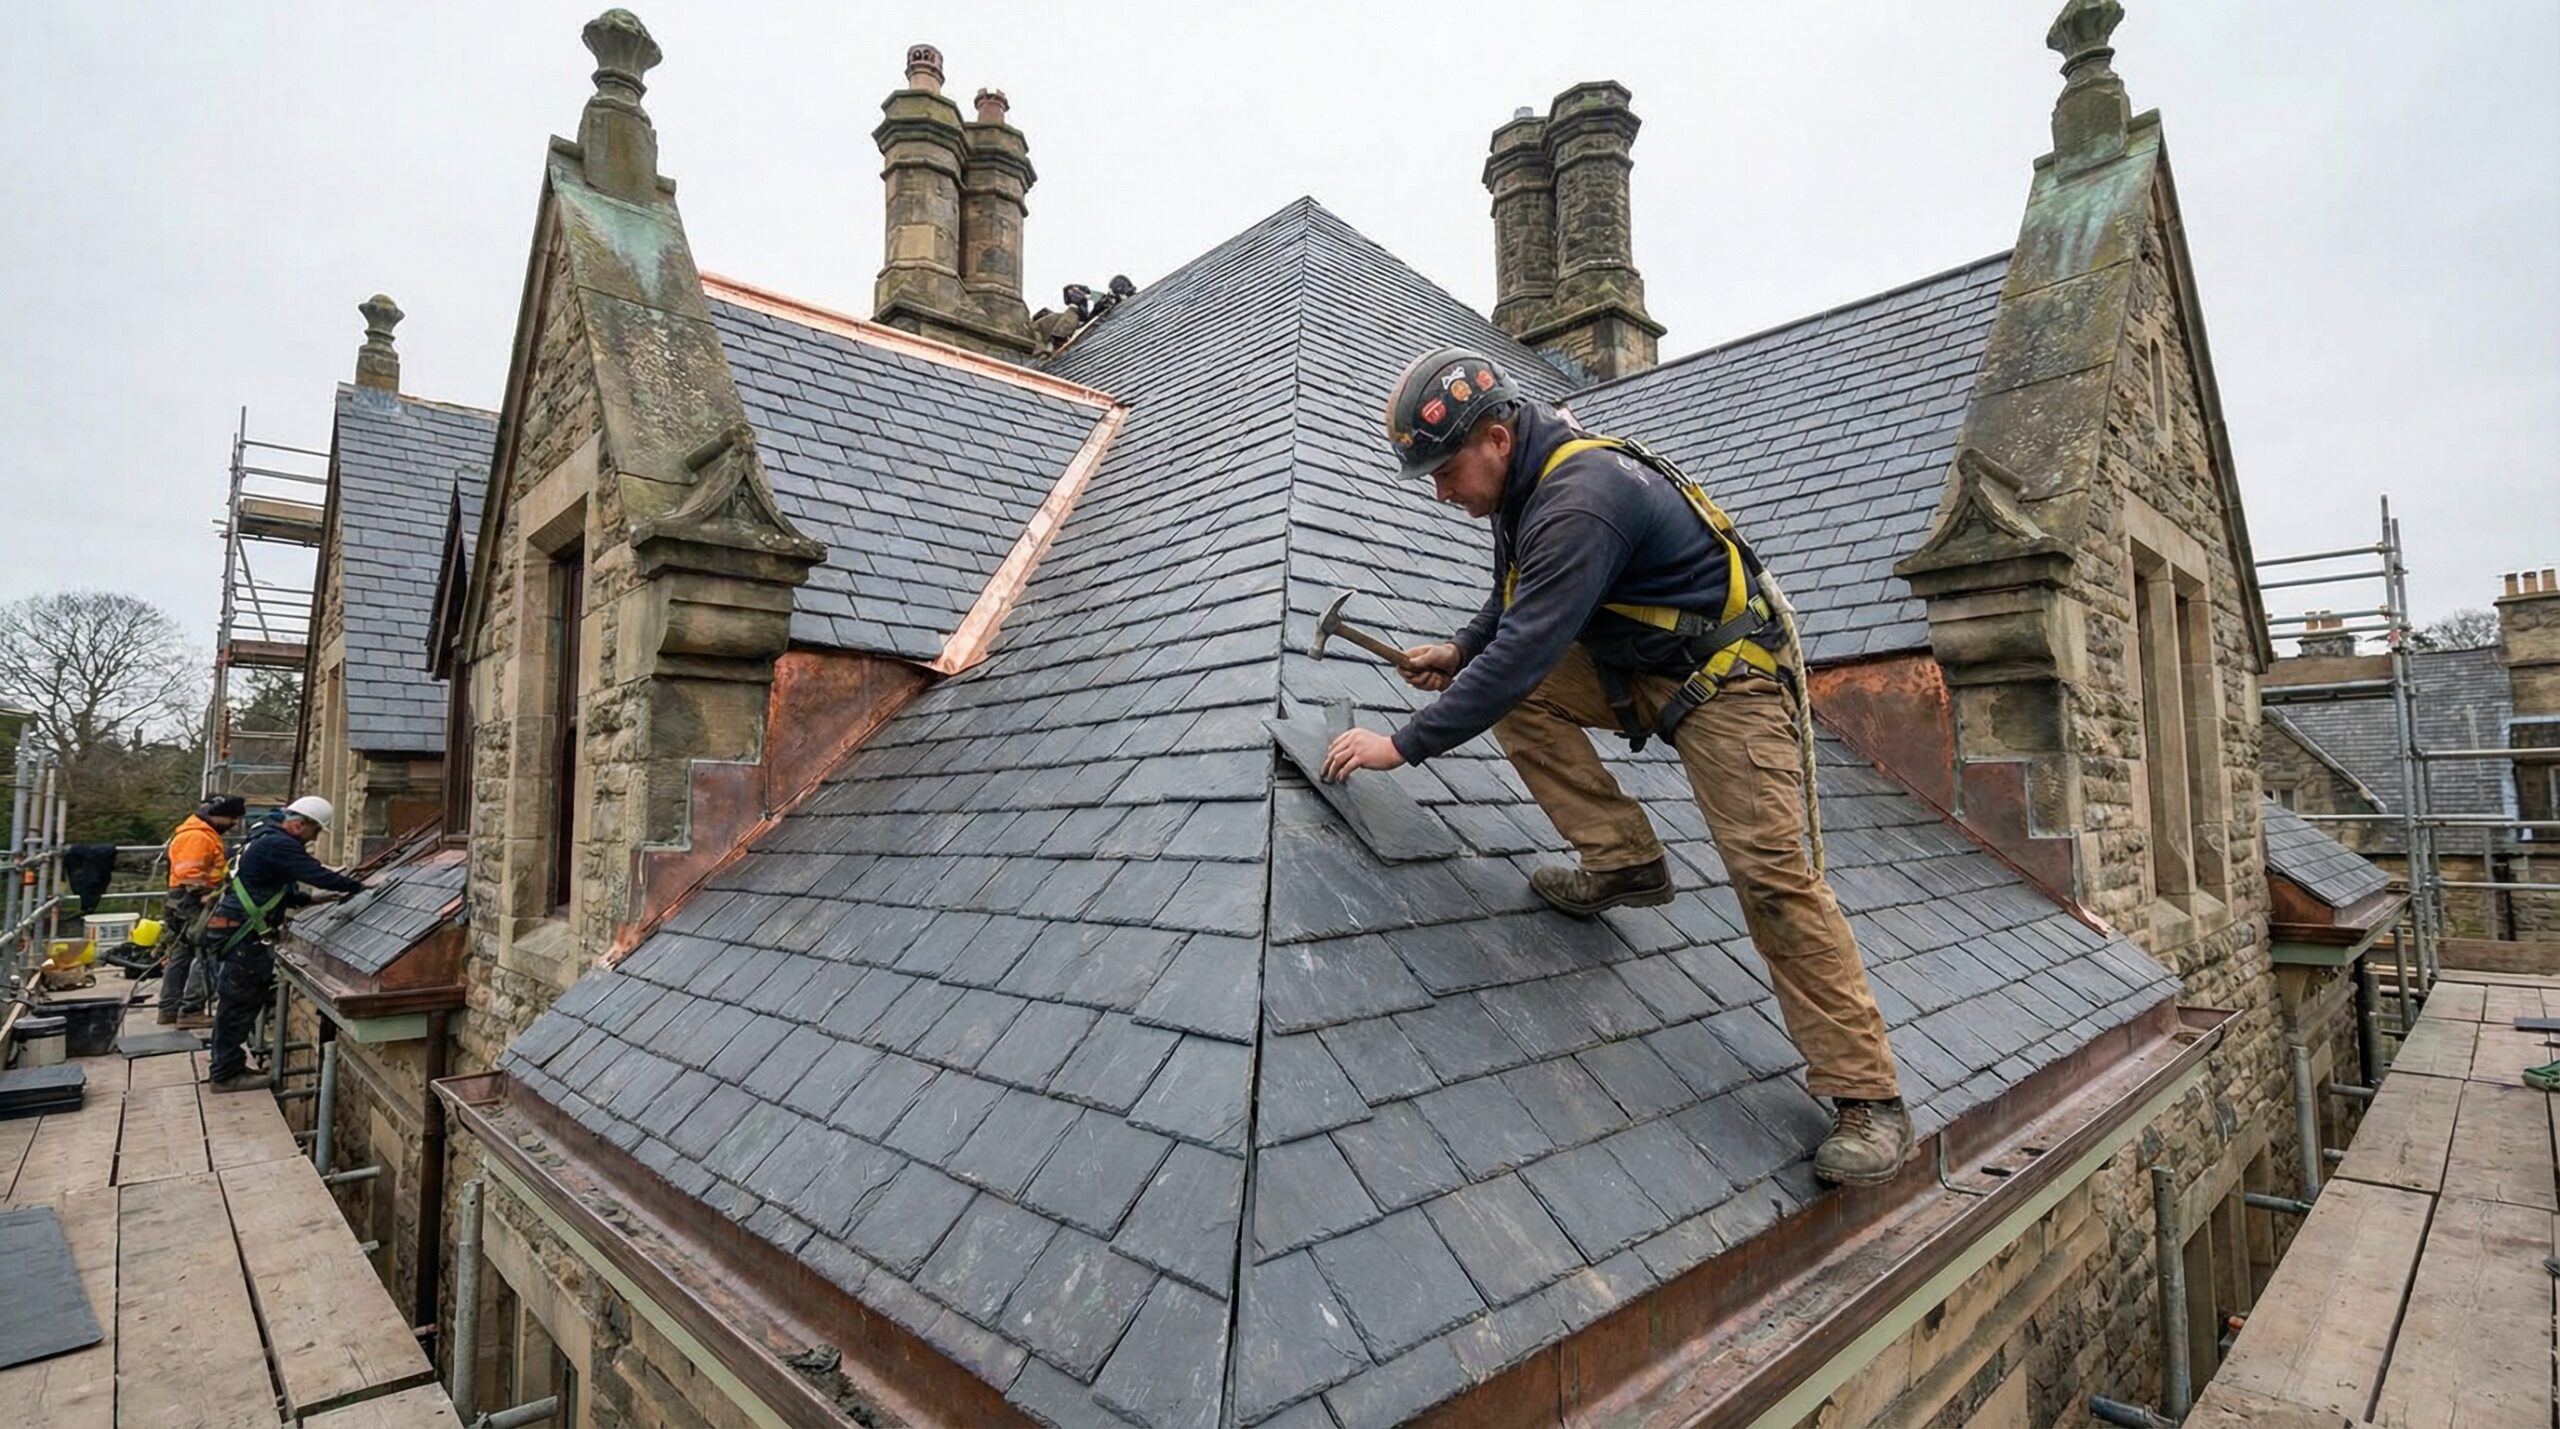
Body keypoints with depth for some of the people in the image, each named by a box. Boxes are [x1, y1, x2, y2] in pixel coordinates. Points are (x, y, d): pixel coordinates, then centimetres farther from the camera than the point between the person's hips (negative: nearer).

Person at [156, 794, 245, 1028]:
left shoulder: (204, 834, 18)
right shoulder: (197, 837, -17)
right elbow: (190, 876, -23)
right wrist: (207, 900, -20)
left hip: (188, 903, 11)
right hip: (193, 903, -11)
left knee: (182, 956, 16)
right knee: (206, 956, -11)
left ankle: (169, 1009, 23)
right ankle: (191, 1011, -10)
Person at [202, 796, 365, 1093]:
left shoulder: (271, 840, 15)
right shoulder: (279, 845, -18)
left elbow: (279, 891, 22)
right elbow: (317, 874, -23)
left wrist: (312, 899, 13)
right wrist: (360, 886, -14)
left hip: (239, 932, 11)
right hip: (241, 934, -11)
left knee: (238, 1002, 16)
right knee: (239, 1002, -4)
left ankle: (227, 1067, 24)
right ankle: (226, 1075, 3)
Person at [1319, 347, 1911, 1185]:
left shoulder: (1580, 499, -29)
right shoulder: (1527, 480, 2)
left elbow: (1522, 652, -34)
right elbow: (1516, 602, 20)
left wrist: (1405, 745, -28)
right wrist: (1460, 651, 5)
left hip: (1721, 675, -9)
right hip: (1629, 665, 9)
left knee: (1769, 868, -16)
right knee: (1513, 690, -6)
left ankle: (1867, 1097, -4)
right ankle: (1622, 863, 0)